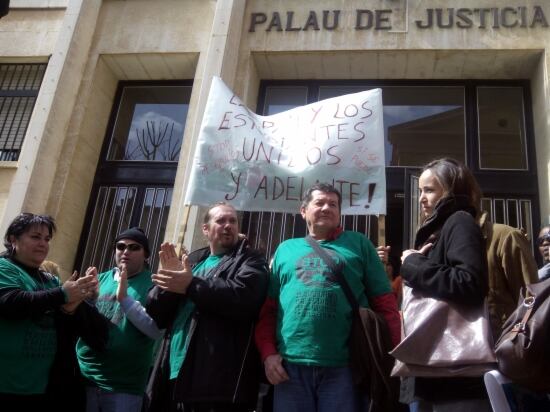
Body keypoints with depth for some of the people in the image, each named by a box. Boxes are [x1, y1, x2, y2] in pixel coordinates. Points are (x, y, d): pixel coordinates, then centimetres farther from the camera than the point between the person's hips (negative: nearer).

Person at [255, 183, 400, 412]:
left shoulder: (358, 243, 10)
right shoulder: (285, 249, 16)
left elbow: (385, 305, 6)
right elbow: (267, 308, 12)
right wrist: (268, 353, -1)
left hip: (344, 366, -1)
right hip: (291, 365, 2)